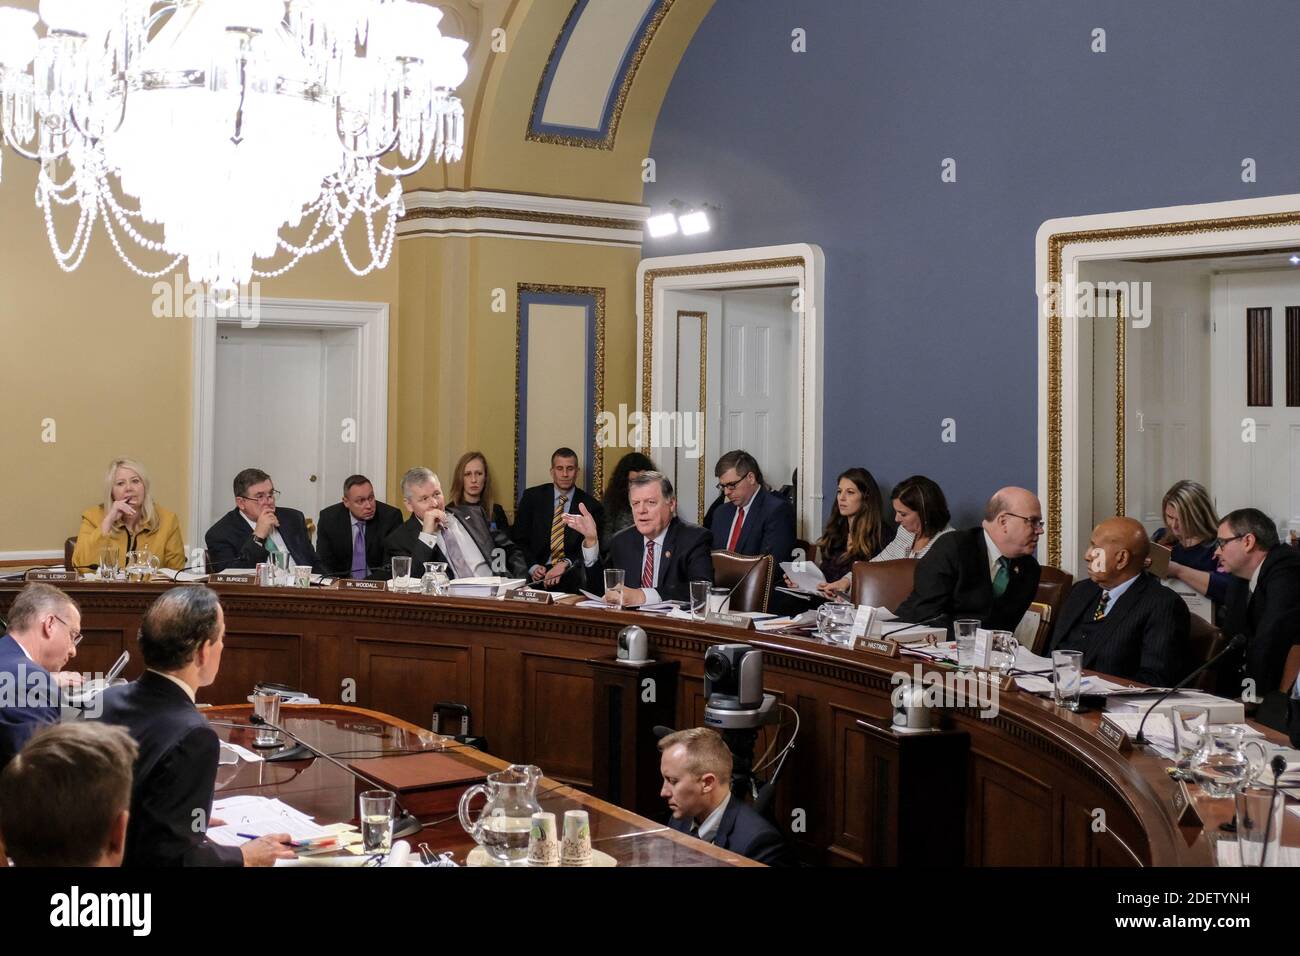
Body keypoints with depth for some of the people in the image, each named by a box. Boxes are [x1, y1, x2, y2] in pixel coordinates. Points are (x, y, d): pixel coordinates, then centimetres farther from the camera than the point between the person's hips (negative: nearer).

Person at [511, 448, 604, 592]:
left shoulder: (591, 506, 6)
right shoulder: (532, 497, 9)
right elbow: (519, 539, 8)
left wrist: (566, 564, -17)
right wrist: (533, 567, -10)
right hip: (536, 575, 0)